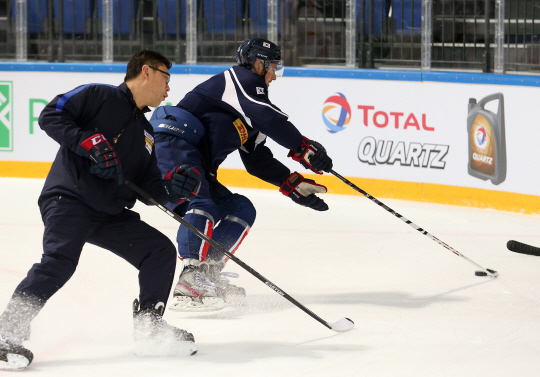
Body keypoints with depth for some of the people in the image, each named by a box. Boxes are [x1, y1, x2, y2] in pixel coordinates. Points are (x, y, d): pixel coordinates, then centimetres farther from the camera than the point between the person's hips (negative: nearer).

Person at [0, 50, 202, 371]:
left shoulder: (147, 133, 22)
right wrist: (91, 142, -20)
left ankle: (149, 323, 18)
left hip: (110, 213, 8)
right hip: (68, 200, -8)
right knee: (60, 260, -29)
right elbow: (51, 116, -10)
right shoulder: (99, 96, -1)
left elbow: (148, 188, 17)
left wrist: (174, 188, -4)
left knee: (161, 250, 2)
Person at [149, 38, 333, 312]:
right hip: (173, 146, -11)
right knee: (203, 206, -30)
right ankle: (191, 279, -43)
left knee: (240, 209, 10)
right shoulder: (241, 79, -3)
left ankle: (208, 273, 0)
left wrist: (293, 185, 16)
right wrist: (304, 148, -16)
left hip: (195, 164, 11)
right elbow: (270, 119, -19)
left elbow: (257, 159, 25)